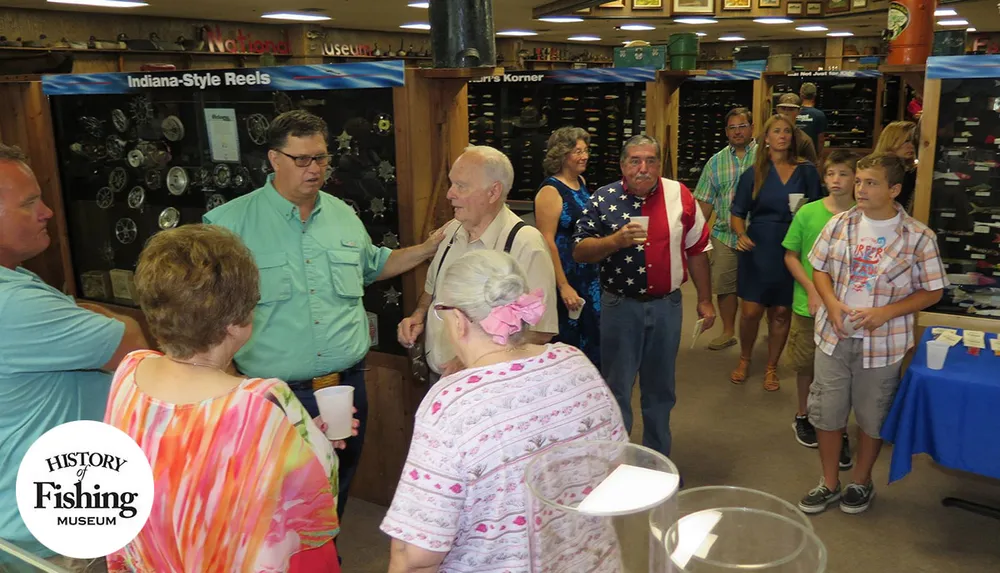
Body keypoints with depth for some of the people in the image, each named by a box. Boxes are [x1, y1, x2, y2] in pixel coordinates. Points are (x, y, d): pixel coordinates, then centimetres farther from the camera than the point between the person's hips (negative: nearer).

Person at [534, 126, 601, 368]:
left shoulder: (581, 182, 8)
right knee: (566, 341, 5)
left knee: (592, 340, 15)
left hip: (589, 276, 8)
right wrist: (563, 286, -23)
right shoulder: (550, 191, -16)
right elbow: (547, 243, -20)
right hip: (566, 277, -8)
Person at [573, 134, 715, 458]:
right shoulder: (603, 200, -6)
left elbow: (697, 250, 6)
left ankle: (659, 461, 34)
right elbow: (579, 252, -8)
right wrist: (616, 240, -24)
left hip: (667, 305, 2)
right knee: (617, 389, 7)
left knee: (661, 389, 16)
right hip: (620, 306, -2)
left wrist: (705, 300, 7)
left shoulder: (679, 196, -2)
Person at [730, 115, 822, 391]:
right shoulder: (753, 173, 2)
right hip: (758, 249, 0)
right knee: (751, 311, -1)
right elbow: (738, 213, 4)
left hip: (791, 250, 1)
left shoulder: (806, 171, 2)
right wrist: (741, 235, -14)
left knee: (781, 312, 6)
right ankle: (744, 360, 24)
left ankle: (771, 368, 24)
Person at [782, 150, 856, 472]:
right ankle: (803, 416, 37)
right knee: (805, 365, 15)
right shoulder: (808, 213, -6)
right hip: (808, 305, 1)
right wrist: (812, 291, -9)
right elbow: (790, 256, 1)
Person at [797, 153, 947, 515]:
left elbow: (932, 292, -5)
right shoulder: (839, 224, -2)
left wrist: (885, 313, -19)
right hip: (834, 336, 3)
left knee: (872, 418, 14)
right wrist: (832, 303, -13)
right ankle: (829, 483, 30)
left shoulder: (918, 237, -11)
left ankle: (861, 482, 37)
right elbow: (820, 270, 6)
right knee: (826, 414, 11)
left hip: (882, 344, -2)